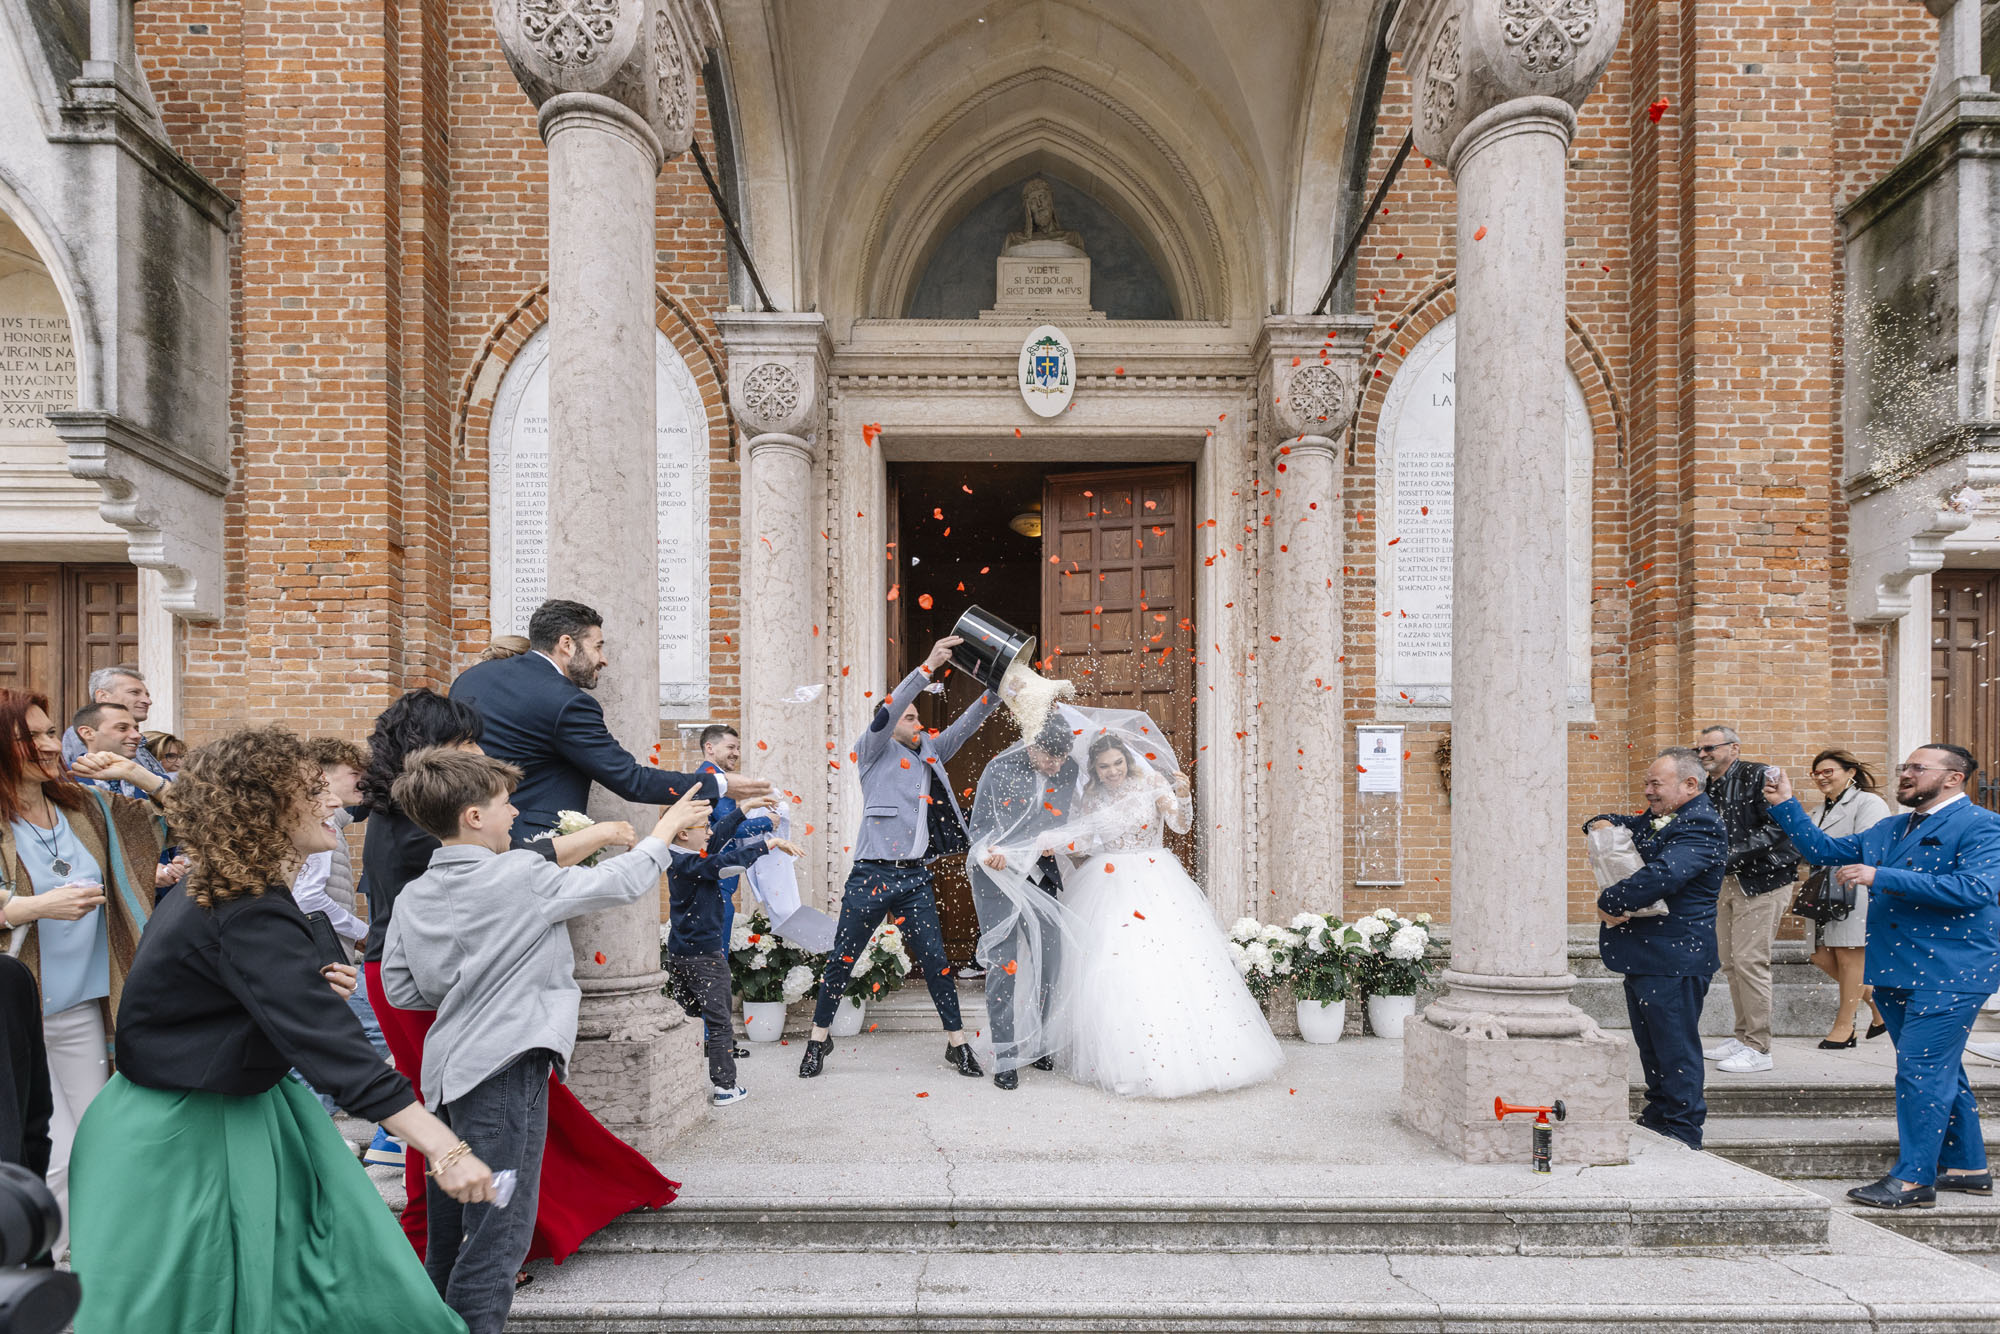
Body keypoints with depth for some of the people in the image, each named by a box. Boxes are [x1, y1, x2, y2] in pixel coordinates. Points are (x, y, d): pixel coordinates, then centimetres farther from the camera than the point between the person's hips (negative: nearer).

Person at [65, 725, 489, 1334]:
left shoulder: (207, 892, 2)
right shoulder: (247, 918, -30)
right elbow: (334, 1045, -38)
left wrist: (315, 988, 0)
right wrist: (445, 1150, -42)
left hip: (239, 1107, 9)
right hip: (183, 1138, -9)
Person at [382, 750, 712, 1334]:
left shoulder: (412, 898, 6)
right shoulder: (521, 876, -14)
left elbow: (401, 989, 11)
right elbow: (620, 883, -5)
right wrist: (667, 829, 9)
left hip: (446, 1070, 8)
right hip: (502, 1068, -8)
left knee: (449, 1228, 21)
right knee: (498, 1231, 1)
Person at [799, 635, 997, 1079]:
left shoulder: (929, 752, 18)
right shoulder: (875, 751, 3)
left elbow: (965, 725, 14)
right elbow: (886, 712, -12)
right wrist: (928, 666, -20)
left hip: (916, 878, 4)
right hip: (872, 874, -4)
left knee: (935, 960, 2)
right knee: (842, 960, 4)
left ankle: (957, 1043, 12)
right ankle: (819, 1038, 21)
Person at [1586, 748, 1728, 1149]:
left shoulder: (1700, 826, -17)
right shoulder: (1657, 819, 14)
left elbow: (1661, 876, -30)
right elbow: (1625, 827, 26)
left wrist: (1609, 902, -18)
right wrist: (1600, 825, 0)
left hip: (1674, 958, -10)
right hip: (1644, 954, 10)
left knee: (1675, 1046, 1)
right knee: (1650, 1043, 19)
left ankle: (1683, 1132, 12)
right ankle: (1658, 1114, 32)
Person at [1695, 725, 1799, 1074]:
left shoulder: (1757, 776, -9)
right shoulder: (1709, 790, 14)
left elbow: (1778, 827, -18)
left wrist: (1732, 854, -22)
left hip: (1761, 881, -8)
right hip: (1727, 883, 8)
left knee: (1750, 960, -10)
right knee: (1730, 962, 10)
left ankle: (1759, 1048, -2)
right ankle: (1743, 1036, 21)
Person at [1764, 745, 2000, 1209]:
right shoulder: (1885, 831, 16)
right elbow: (1822, 850, 20)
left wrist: (1882, 878, -23)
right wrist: (1786, 806, 8)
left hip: (1948, 974, -8)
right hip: (1895, 972, 8)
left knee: (1920, 1070, -9)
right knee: (1940, 1070, 17)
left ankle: (1914, 1179, -2)